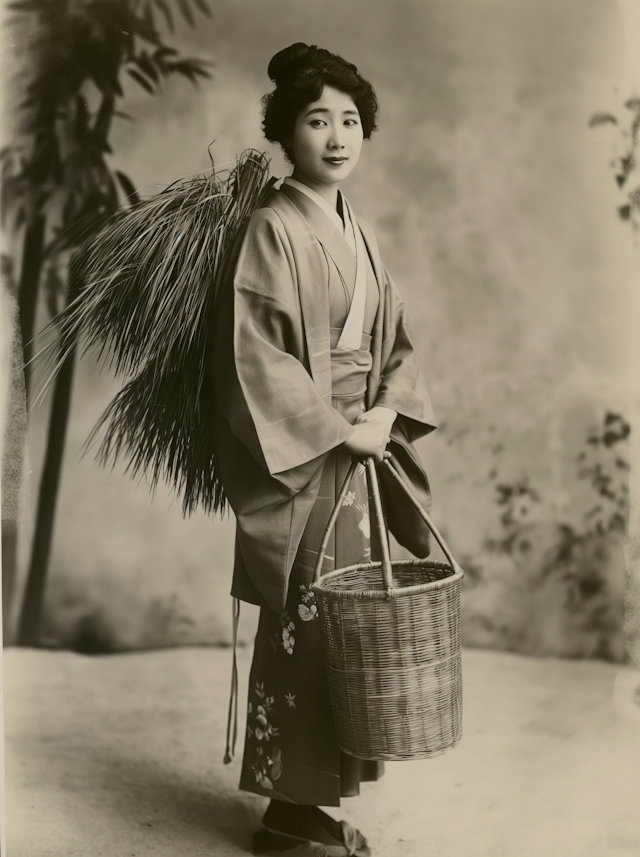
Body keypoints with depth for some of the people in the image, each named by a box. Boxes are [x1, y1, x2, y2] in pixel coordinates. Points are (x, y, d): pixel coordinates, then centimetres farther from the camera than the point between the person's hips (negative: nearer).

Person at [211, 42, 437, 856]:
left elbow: (393, 341, 16)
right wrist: (340, 430, -16)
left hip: (353, 454, 8)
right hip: (296, 462, -8)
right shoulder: (271, 229, -11)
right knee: (302, 627, -1)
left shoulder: (355, 231, 13)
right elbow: (254, 357, -18)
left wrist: (388, 411, -2)